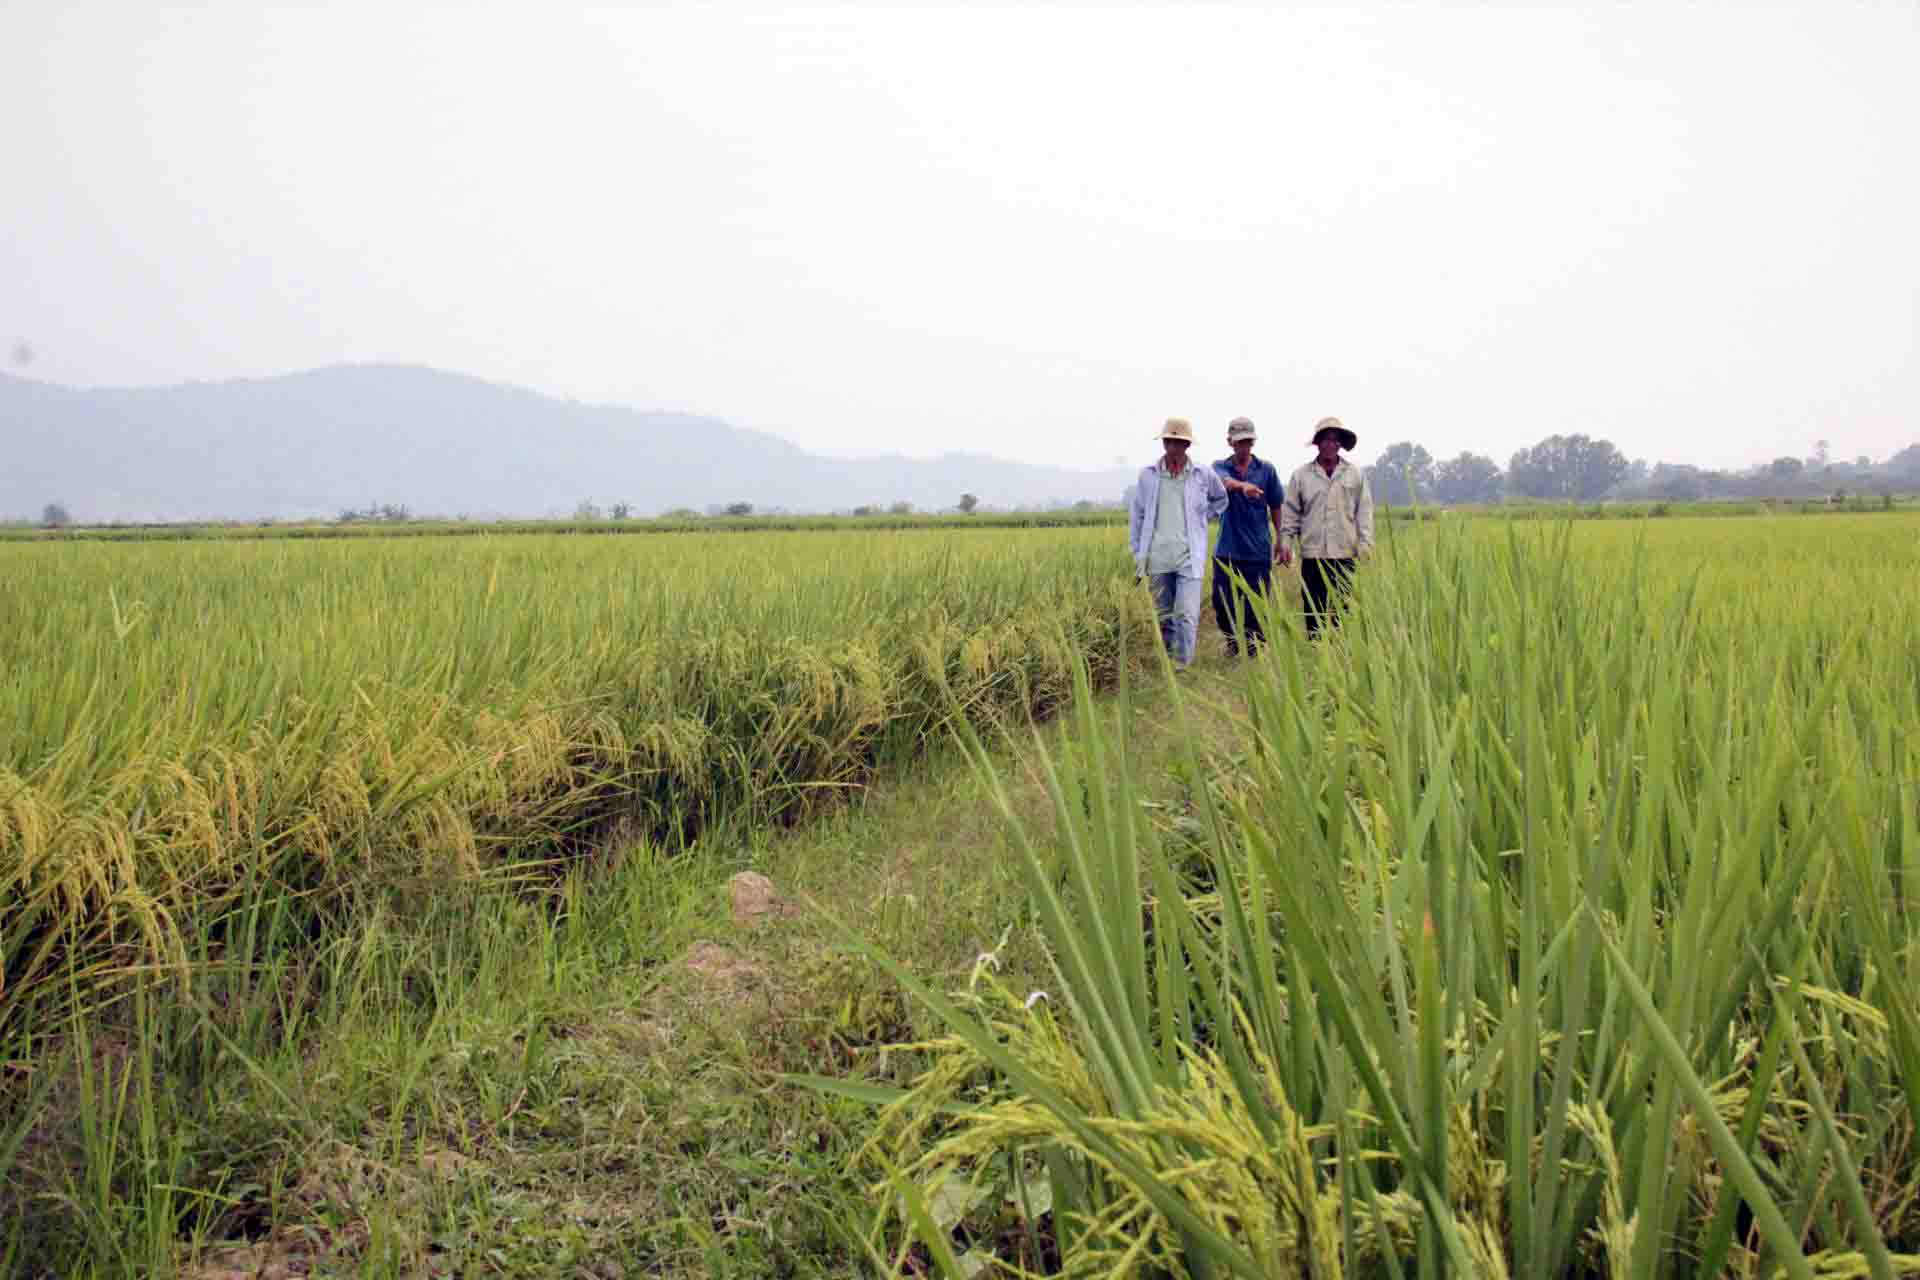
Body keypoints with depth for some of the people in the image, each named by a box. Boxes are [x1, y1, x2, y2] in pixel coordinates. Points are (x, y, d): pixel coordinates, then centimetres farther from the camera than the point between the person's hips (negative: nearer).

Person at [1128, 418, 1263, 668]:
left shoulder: (1203, 474, 2)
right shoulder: (1148, 475, 4)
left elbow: (1221, 498, 23)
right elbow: (1137, 515, 11)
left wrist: (1203, 518, 13)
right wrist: (1138, 553, 10)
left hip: (1189, 558, -1)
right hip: (1158, 558, 2)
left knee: (1187, 615, -13)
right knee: (1164, 617, 10)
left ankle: (1182, 668, -8)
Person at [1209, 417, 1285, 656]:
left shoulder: (1266, 469, 5)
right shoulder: (1220, 467, 2)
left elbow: (1275, 506, 12)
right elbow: (1225, 482, -22)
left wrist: (1280, 538, 9)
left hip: (1259, 549, 0)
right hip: (1227, 549, 0)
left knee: (1256, 605, 1)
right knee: (1222, 602, 3)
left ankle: (1255, 649, 13)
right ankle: (1233, 642, 25)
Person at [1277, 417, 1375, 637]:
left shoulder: (1356, 475, 8)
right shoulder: (1301, 475, 8)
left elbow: (1364, 511, 7)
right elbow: (1290, 512, 9)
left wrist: (1365, 543, -1)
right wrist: (1285, 541, -1)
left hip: (1345, 554, 0)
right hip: (1312, 554, 0)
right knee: (1313, 608, 2)